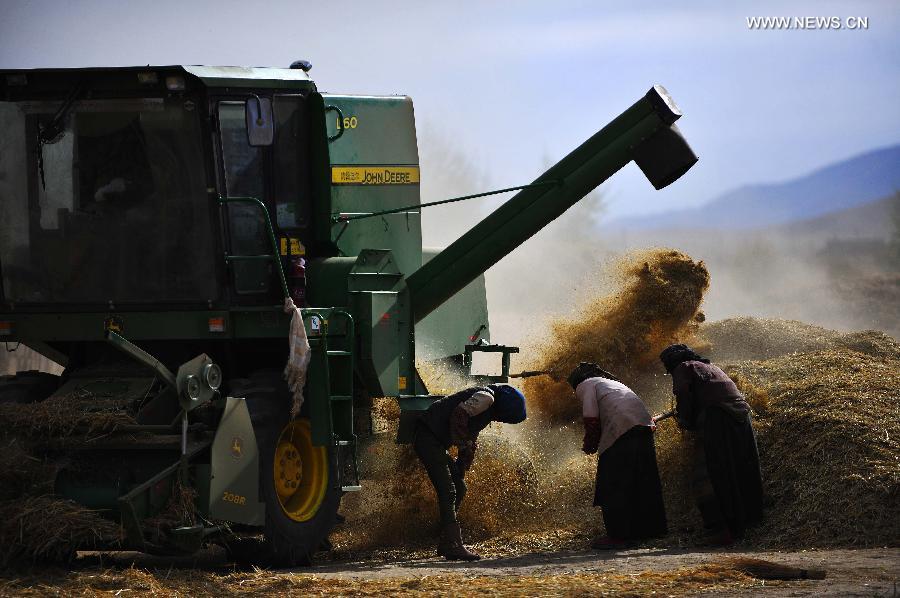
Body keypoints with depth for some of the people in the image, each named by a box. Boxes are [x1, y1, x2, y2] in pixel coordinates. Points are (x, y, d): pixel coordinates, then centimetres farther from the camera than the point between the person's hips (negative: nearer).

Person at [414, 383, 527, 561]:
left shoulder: (490, 409, 20)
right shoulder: (486, 398, -12)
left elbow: (471, 440, 24)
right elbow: (459, 415, -26)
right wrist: (462, 444, -15)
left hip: (437, 443, 11)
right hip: (427, 438, -11)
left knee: (459, 488, 13)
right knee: (448, 491, -15)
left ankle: (446, 544, 17)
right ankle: (453, 545, -20)